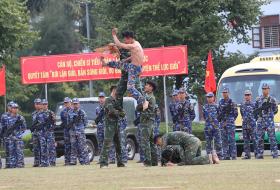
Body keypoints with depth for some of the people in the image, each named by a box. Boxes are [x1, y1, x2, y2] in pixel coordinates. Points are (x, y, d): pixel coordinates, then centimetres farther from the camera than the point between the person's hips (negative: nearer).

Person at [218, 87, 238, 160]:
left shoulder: (232, 102, -3)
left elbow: (235, 113, -2)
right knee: (224, 139, 5)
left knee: (231, 139, -8)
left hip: (230, 123, -6)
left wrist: (231, 120, -6)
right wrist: (219, 119, 7)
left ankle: (233, 155, -7)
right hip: (222, 122, 6)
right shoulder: (221, 102, 13)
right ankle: (226, 155, 8)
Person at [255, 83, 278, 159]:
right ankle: (260, 154, 8)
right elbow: (255, 110, 9)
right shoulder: (258, 99, 11)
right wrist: (262, 108, -8)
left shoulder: (272, 99, 6)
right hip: (260, 121, 2)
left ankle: (275, 153, -6)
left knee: (272, 137, -7)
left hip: (269, 121, -2)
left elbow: (275, 110, 9)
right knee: (259, 138, 3)